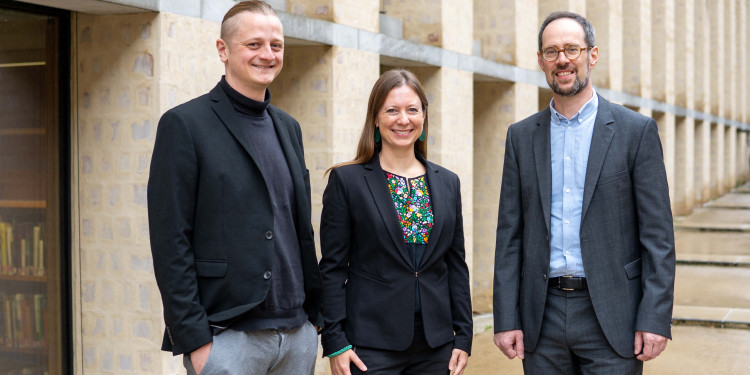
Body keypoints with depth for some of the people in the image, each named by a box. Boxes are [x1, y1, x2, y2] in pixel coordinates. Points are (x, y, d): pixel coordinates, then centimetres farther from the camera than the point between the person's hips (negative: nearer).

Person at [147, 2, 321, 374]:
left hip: (298, 335, 6)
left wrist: (313, 315, 12)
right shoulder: (184, 124, -6)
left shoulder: (288, 127, 14)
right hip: (227, 338, -6)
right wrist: (194, 339, -14)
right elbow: (170, 242, -10)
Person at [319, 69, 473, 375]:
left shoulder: (448, 183, 10)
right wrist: (335, 342, -9)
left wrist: (463, 336, 6)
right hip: (371, 344, -4)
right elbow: (332, 267, -4)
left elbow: (456, 266, 11)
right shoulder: (346, 180, -2)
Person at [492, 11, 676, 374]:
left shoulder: (636, 131, -1)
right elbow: (510, 234, 7)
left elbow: (658, 234, -3)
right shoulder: (521, 136, 8)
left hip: (611, 317, -2)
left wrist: (656, 318, -10)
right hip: (542, 317, 3)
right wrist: (506, 318, 0)